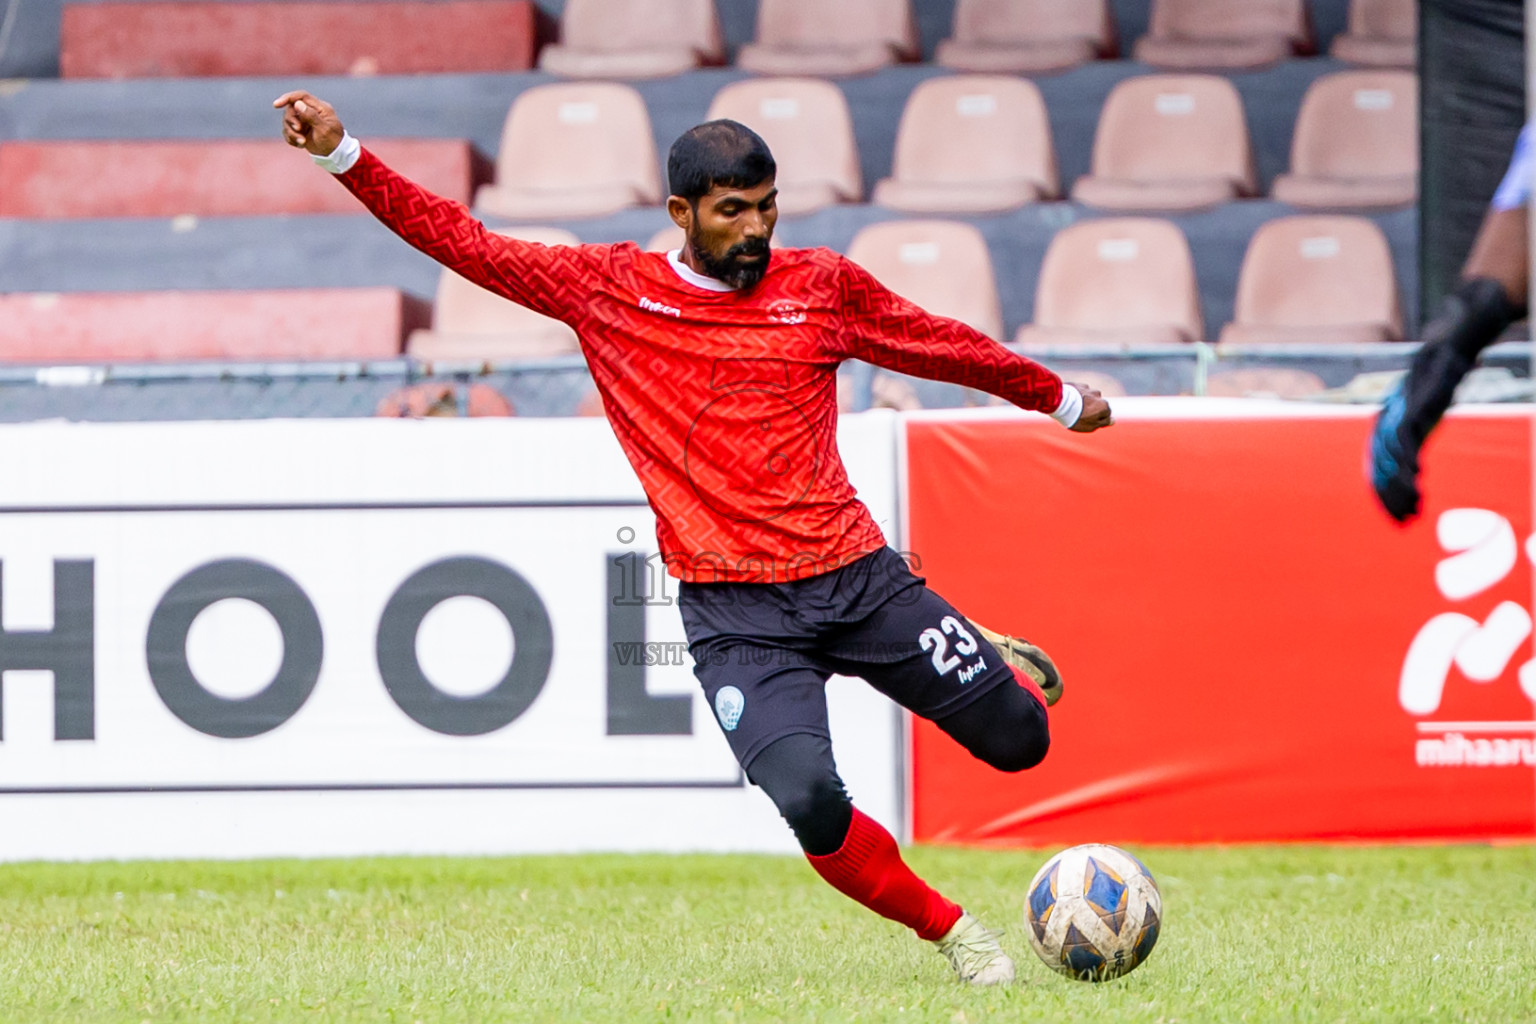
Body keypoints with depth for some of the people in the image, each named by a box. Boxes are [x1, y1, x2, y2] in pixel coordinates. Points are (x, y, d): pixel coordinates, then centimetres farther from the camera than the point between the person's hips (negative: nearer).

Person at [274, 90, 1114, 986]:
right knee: (808, 803, -24)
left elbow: (937, 344, 21)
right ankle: (950, 929, 1)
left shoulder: (822, 285, 6)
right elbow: (464, 244, 5)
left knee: (1019, 739, 0)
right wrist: (344, 155, -1)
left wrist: (1059, 399, 32)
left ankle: (982, 661, 37)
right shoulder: (608, 289, 3)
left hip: (857, 575, 2)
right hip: (734, 611, -2)